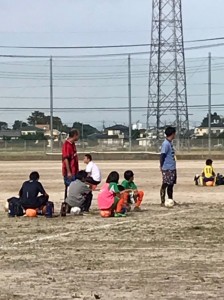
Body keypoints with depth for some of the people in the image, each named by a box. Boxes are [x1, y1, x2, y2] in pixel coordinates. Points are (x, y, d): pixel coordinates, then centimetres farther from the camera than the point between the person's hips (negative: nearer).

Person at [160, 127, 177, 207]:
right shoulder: (166, 144, -16)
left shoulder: (170, 143, 14)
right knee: (165, 185, -5)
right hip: (167, 169, -9)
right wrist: (161, 167, -17)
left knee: (171, 184, 15)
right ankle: (162, 202, -2)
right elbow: (162, 156, -17)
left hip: (172, 168, 9)